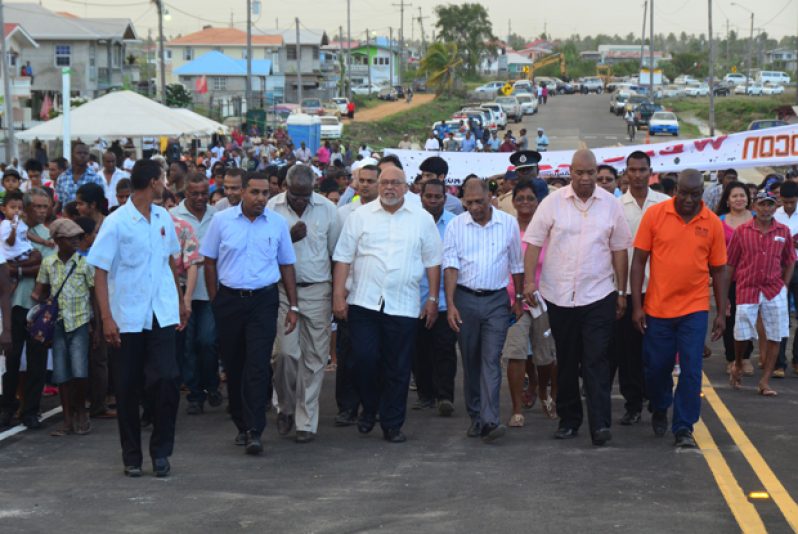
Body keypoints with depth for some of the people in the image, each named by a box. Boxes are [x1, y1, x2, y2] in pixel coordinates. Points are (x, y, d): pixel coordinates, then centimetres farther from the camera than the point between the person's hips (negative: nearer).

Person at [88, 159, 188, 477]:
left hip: (161, 316, 3)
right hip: (127, 318, -3)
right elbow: (100, 272, -8)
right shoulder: (116, 223, -7)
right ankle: (132, 456, 17)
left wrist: (180, 302, 20)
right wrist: (107, 319, -14)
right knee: (127, 389, 5)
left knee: (167, 380, -8)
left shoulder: (163, 218, 9)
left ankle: (161, 451, 5)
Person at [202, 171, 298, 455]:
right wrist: (215, 302, 2)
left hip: (263, 301, -1)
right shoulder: (222, 221, 1)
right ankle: (242, 425, 21)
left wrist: (293, 306, 6)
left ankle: (254, 431, -10)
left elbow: (287, 266, 10)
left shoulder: (278, 223, 4)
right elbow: (210, 262, 6)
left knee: (258, 365, -10)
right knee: (233, 366, 7)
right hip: (229, 300, 1)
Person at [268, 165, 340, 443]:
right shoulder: (272, 207, -1)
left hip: (317, 291, 1)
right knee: (285, 352, -9)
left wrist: (338, 293, 7)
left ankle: (306, 421, 10)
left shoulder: (327, 209, 2)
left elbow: (337, 253, 8)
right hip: (283, 289, -1)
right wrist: (289, 237, -18)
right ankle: (286, 408, 16)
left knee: (314, 357, 2)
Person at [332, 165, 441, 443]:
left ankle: (392, 425, 15)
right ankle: (369, 409, 20)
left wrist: (433, 299, 5)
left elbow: (432, 261, 9)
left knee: (398, 369, 4)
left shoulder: (422, 219, 6)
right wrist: (338, 295, -3)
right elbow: (343, 258, 4)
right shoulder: (360, 216, 5)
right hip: (364, 303, 0)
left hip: (403, 306, 0)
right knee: (364, 360, -5)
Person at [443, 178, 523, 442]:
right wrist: (450, 304, -12)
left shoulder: (508, 223, 2)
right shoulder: (456, 226, 1)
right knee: (470, 361, 8)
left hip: (496, 301, -1)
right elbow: (450, 266, -4)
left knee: (491, 360, -10)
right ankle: (475, 416, 19)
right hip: (465, 299, 1)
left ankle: (490, 420, -16)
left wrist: (519, 299, 11)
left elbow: (517, 265, 10)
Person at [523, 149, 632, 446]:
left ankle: (600, 424, -7)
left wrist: (621, 292, 5)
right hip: (559, 296, 1)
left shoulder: (610, 204, 1)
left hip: (598, 296, -1)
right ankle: (568, 420, 22)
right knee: (566, 361, 11)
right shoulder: (553, 202, -1)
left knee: (596, 361, -6)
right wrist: (529, 280, -10)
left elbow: (619, 250, 6)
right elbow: (534, 243, -1)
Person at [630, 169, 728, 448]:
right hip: (657, 307, 0)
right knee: (657, 367, 11)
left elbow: (718, 270, 5)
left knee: (691, 370, -4)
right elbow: (639, 261, -2)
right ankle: (659, 410, 38)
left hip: (694, 309, 0)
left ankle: (683, 428, 5)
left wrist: (721, 313, 3)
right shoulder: (654, 214, -5)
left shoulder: (712, 223, -2)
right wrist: (637, 305, -6)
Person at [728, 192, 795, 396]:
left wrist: (783, 287, 7)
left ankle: (765, 383, 8)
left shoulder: (783, 231, 3)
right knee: (742, 335, -2)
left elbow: (789, 262, 14)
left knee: (775, 337, 0)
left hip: (774, 291, 2)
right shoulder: (742, 231, -2)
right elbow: (730, 264, 3)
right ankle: (738, 364, 30)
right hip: (747, 289, -2)